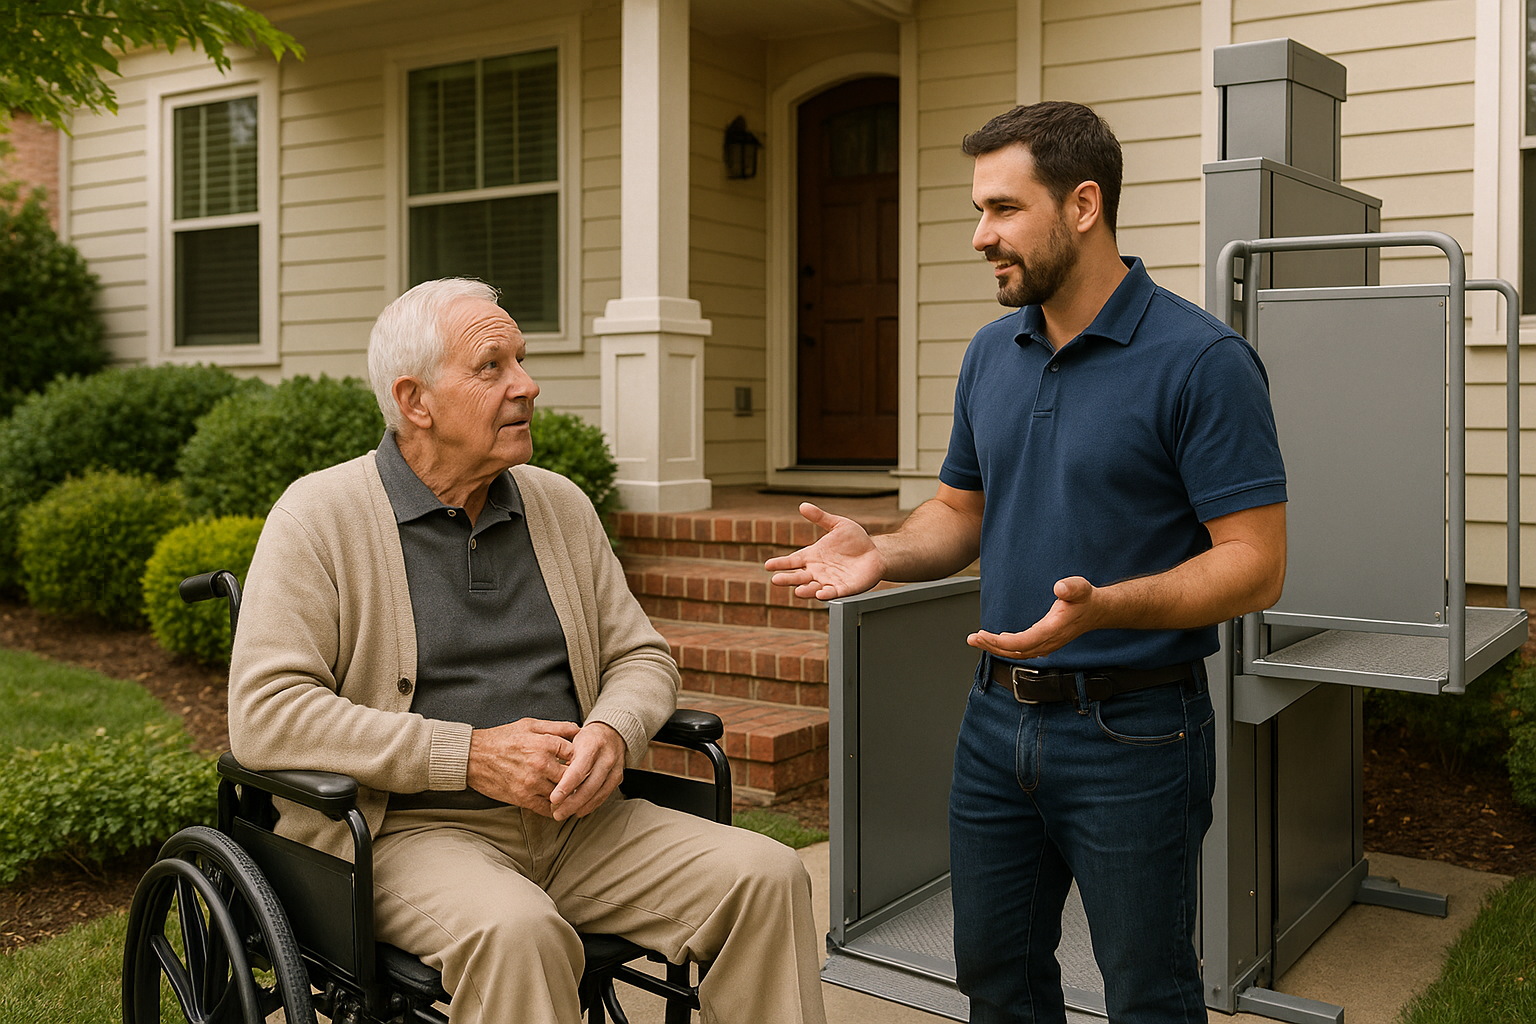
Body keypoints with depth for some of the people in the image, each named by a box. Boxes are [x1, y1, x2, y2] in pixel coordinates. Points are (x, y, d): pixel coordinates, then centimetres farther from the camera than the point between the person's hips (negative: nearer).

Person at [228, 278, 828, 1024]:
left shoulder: (561, 506, 13)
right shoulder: (320, 516, -4)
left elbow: (641, 656, 16)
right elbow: (265, 714, -13)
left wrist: (614, 733, -10)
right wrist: (470, 756, -18)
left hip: (574, 821, 5)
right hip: (414, 828, -5)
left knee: (767, 876, -15)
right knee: (516, 932, -37)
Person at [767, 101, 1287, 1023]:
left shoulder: (1202, 361, -14)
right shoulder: (992, 355, 7)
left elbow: (1255, 565, -17)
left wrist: (1102, 606, -32)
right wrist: (882, 553, -5)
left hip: (1131, 733, -6)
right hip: (999, 717, 7)